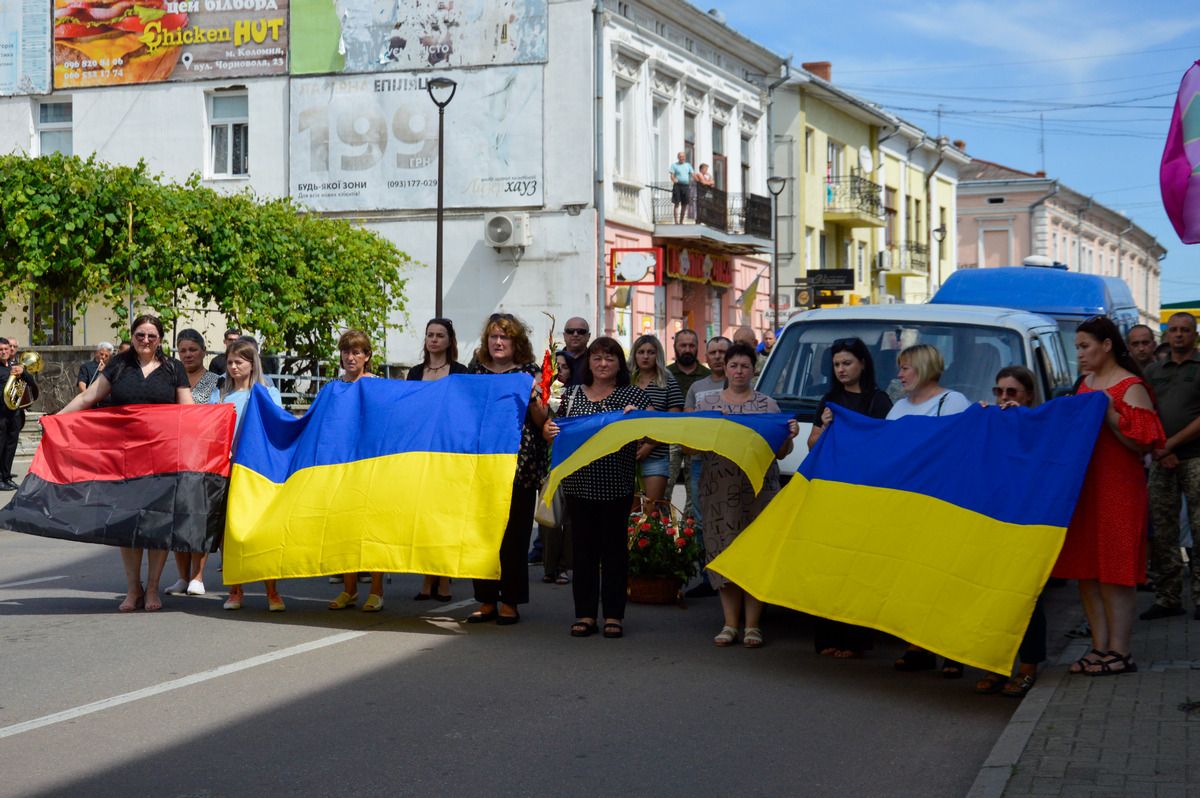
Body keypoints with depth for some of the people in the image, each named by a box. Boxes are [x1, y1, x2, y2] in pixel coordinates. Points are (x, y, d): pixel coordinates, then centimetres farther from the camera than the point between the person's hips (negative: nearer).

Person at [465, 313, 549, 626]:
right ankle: (486, 600, 10)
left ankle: (510, 602, 6)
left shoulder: (530, 372, 4)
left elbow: (543, 421, -2)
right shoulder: (476, 371, 13)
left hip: (518, 466, -3)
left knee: (513, 535, -1)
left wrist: (532, 399, -19)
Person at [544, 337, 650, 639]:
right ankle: (585, 613, 12)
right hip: (579, 482, 3)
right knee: (583, 546, 5)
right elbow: (556, 431, 17)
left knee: (615, 546, 3)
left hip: (616, 485, -2)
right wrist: (549, 431, -5)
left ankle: (613, 614, 11)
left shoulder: (633, 395, 3)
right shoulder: (572, 394, 11)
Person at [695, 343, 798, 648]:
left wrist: (789, 436, -12)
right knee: (723, 549, -1)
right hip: (718, 491, 1)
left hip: (759, 489, -1)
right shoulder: (706, 403, 13)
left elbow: (780, 452, 6)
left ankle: (752, 624, 3)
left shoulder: (767, 405, 8)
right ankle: (730, 623, 7)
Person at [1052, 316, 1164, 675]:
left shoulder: (1130, 387, -8)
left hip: (1117, 490, -8)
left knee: (1113, 571, -5)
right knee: (1086, 572, 8)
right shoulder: (1086, 383, 16)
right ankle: (1099, 646, 15)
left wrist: (1109, 414, -21)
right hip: (1081, 487, 8)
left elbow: (1141, 444, -14)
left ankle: (1119, 651, 1)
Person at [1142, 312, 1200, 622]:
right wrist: (1158, 450, -3)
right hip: (1162, 461, 4)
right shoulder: (1153, 371, 16)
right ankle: (1167, 599, 10)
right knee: (1161, 532, 4)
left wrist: (1172, 444, -11)